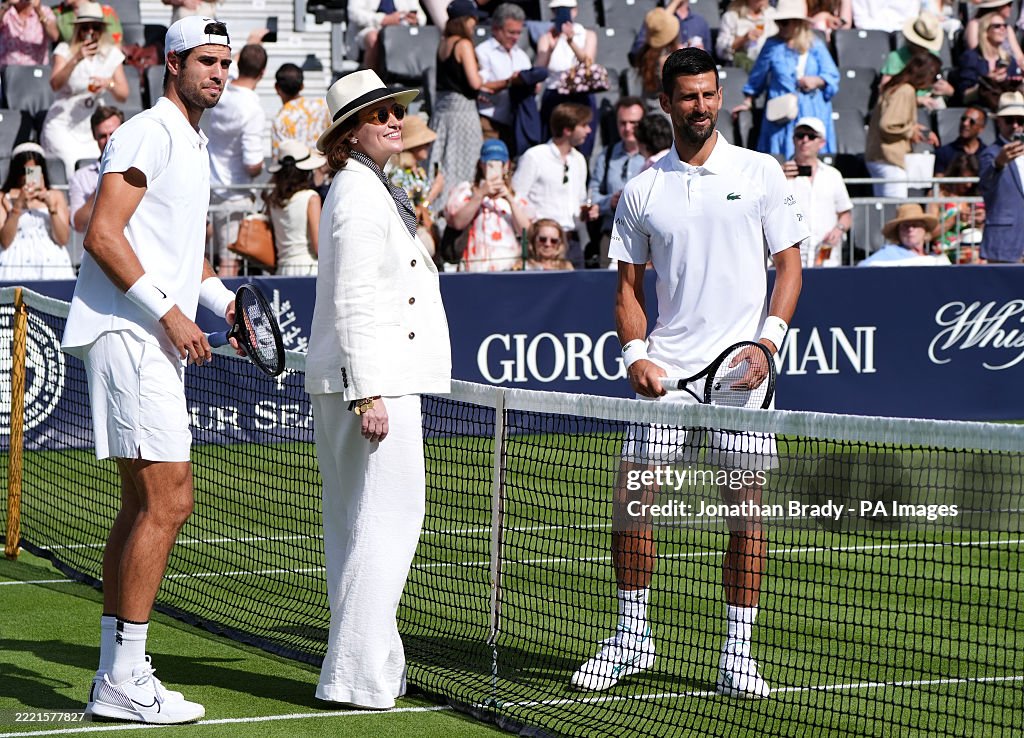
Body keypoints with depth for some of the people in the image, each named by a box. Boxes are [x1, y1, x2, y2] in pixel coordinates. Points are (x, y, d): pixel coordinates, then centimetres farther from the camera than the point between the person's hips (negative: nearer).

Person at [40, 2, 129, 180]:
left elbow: (123, 95, 3)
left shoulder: (112, 54, 6)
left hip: (93, 129, 4)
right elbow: (55, 85, -19)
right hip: (62, 126, -4)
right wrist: (76, 59, -32)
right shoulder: (65, 50, -4)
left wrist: (109, 84, -19)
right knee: (75, 165, -24)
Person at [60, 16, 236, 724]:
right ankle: (124, 680, -10)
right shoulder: (147, 134, -10)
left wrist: (224, 299, 15)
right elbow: (103, 235, -19)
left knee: (143, 507, 11)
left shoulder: (194, 146, 20)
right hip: (129, 337, -10)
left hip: (158, 342, 10)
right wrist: (168, 311, -20)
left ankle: (115, 675, 15)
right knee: (168, 502, -13)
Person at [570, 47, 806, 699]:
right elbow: (629, 286, 12)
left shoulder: (760, 173, 5)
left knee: (746, 506, -2)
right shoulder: (642, 192, 9)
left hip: (741, 372, -2)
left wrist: (768, 339, -9)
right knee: (632, 497, -3)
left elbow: (789, 265, 5)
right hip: (664, 372, 2)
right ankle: (632, 638, 12)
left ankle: (738, 655, 5)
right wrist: (636, 354, -4)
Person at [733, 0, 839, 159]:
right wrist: (748, 102, 17)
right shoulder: (772, 45, 4)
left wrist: (817, 81, -15)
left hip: (812, 114, 0)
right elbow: (757, 75, 14)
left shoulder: (815, 46, 4)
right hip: (781, 114, 0)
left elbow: (832, 76, 5)